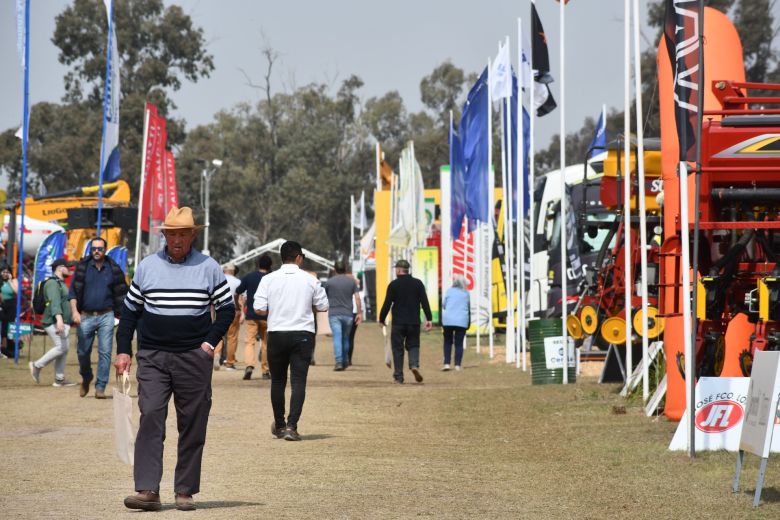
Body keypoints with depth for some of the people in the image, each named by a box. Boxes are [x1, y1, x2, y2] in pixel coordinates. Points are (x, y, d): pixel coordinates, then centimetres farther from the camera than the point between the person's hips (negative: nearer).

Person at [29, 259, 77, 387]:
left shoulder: (61, 283, 23)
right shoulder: (53, 283, -11)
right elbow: (54, 302, -24)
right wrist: (59, 319, -36)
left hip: (63, 322, 10)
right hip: (54, 322, -10)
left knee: (63, 349, 5)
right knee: (61, 347, -17)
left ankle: (59, 379, 5)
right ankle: (37, 365, -7)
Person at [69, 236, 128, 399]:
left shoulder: (113, 269, 5)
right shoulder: (83, 267, 3)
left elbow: (121, 293, 11)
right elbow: (73, 291, 2)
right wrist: (74, 311, -11)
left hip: (106, 316, 0)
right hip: (86, 316, 0)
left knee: (105, 352, -6)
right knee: (83, 352, 7)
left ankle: (100, 387, -1)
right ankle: (86, 379, 33)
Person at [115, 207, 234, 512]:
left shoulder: (209, 267, 4)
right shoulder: (147, 267, 8)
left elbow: (227, 309, 10)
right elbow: (130, 311, 13)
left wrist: (210, 342, -3)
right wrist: (123, 351, 6)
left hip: (194, 358, 0)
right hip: (152, 358, 0)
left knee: (193, 426, 1)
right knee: (150, 419, -11)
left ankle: (185, 491, 9)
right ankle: (148, 490, -15)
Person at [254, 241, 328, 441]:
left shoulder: (268, 279, -2)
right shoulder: (310, 280, -1)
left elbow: (259, 308, -7)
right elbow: (323, 306, 5)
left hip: (277, 334, 1)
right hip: (303, 334, -1)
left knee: (278, 380, 14)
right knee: (298, 381, -2)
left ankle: (279, 425, 24)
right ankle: (292, 426, -14)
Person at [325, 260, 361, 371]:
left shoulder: (330, 282, 1)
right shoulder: (352, 281, 5)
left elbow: (325, 297, 11)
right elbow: (357, 297, -1)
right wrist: (359, 313, 2)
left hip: (334, 314, -2)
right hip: (348, 314, 2)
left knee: (337, 338, -8)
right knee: (346, 338, 15)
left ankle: (339, 362, -19)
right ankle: (345, 361, 22)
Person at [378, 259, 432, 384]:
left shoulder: (393, 285, -4)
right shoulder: (418, 283, 4)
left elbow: (387, 304, -4)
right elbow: (425, 302, 0)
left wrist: (382, 319, 7)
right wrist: (428, 319, 2)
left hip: (398, 322, -2)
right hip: (414, 322, 2)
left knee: (397, 348, 4)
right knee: (413, 345, 13)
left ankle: (398, 377, 4)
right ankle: (414, 365, -15)